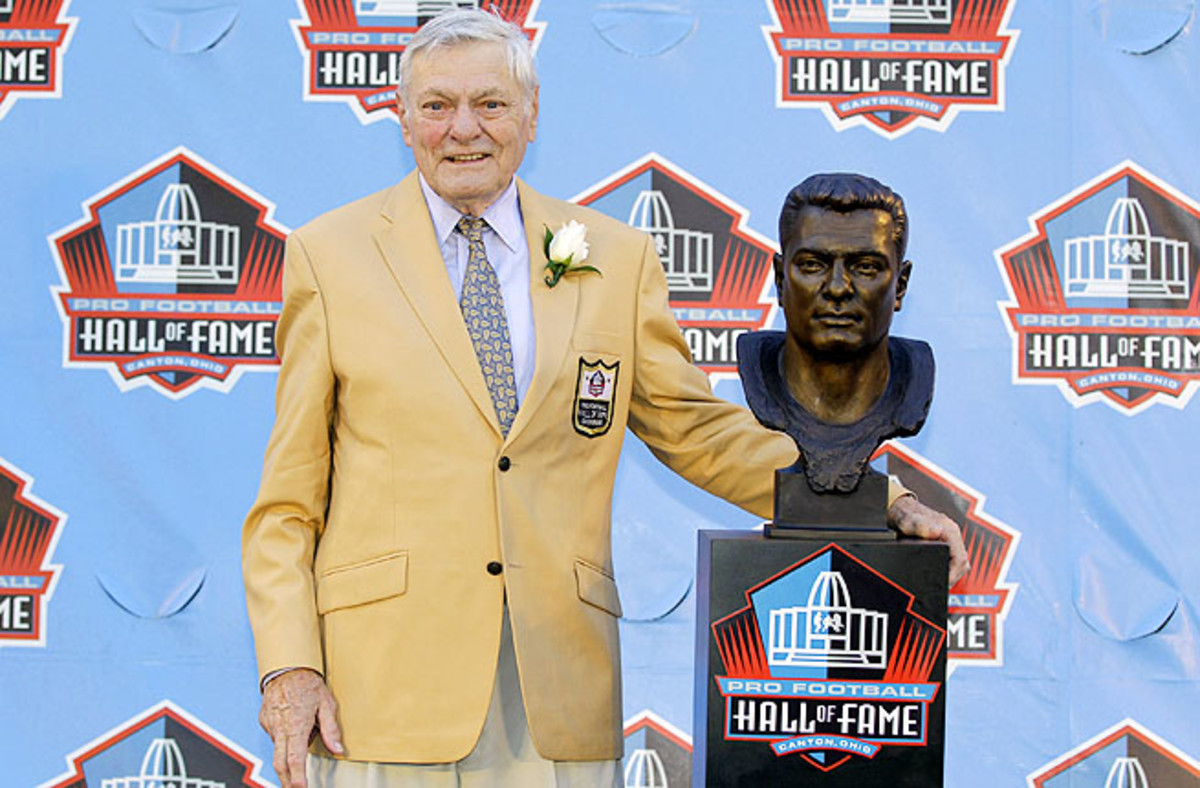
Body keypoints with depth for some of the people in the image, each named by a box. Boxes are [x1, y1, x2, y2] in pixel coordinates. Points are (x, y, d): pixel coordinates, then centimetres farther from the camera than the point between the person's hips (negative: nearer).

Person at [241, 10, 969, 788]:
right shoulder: (329, 254, 6)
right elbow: (288, 495, 6)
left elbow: (696, 429, 15)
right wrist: (289, 666, -5)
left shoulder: (617, 258, 10)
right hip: (388, 681, -1)